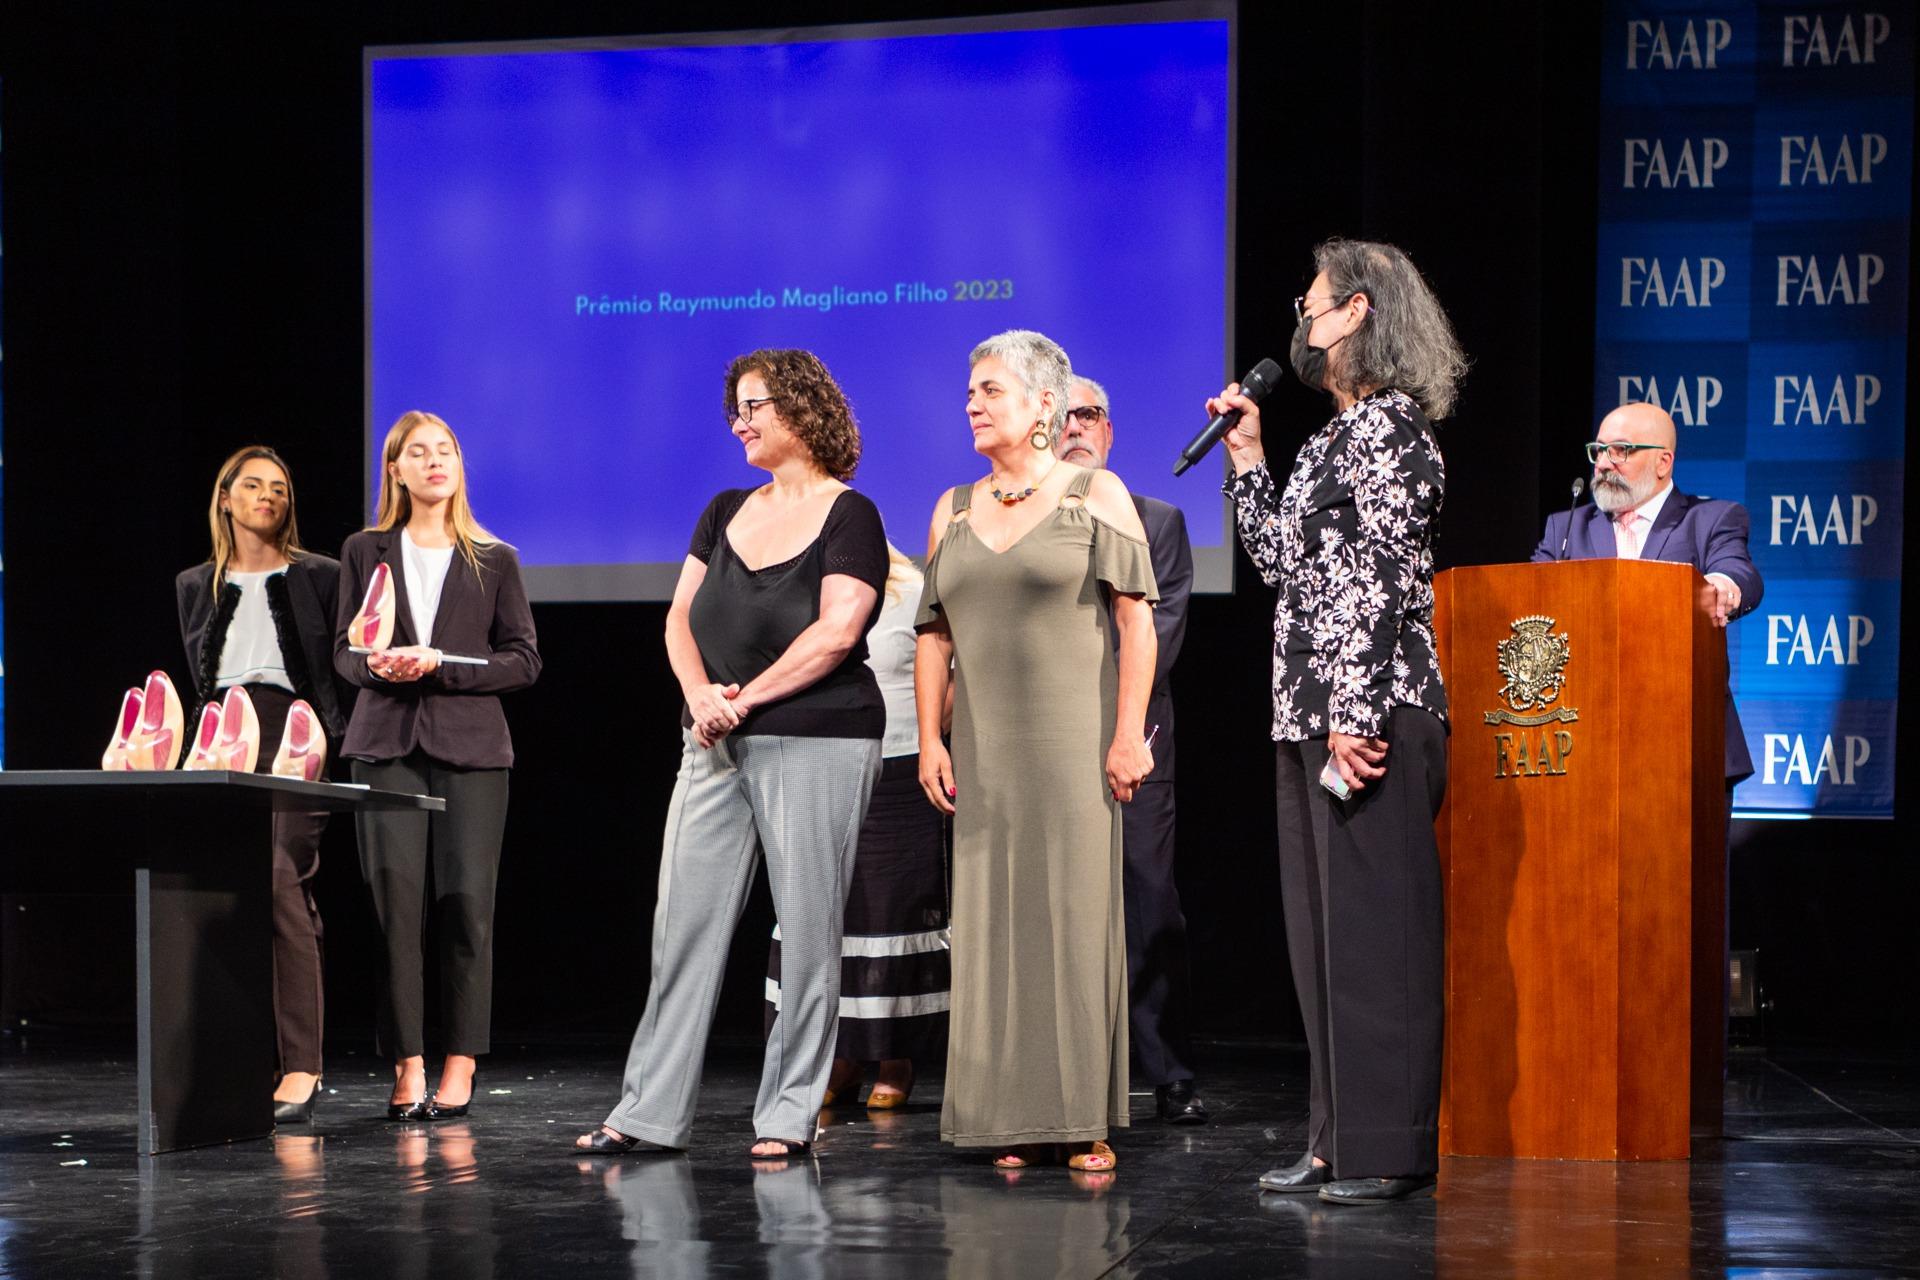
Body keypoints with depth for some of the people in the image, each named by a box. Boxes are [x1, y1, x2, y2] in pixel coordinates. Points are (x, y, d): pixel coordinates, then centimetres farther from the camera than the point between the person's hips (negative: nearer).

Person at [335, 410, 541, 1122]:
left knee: (466, 904, -6)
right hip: (388, 746, 1)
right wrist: (379, 665, -9)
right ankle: (408, 1066, -1)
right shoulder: (366, 552, 13)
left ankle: (460, 1066, 2)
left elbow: (524, 660, 5)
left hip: (470, 746, -1)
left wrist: (441, 663, -9)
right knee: (395, 902, -7)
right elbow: (344, 651, 14)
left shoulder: (494, 561, 9)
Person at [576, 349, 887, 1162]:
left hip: (817, 741, -6)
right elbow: (681, 617, 11)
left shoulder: (849, 515, -3)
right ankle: (652, 1113, 7)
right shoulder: (727, 511, 15)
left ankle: (789, 1115, 6)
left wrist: (744, 699, -14)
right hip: (715, 748, 6)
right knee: (684, 921, 3)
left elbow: (836, 632, -14)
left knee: (806, 928, -1)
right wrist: (700, 696, -8)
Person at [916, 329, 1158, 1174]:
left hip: (1075, 745, -4)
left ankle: (1086, 1120, 0)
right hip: (985, 751, 4)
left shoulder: (1094, 494, 1)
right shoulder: (954, 510, 14)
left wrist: (1129, 733, -12)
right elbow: (934, 634, 14)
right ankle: (1015, 1121, 6)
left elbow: (1137, 619, -4)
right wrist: (930, 740, 5)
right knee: (995, 923, 2)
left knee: (1080, 914, -4)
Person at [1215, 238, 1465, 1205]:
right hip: (1310, 713, 10)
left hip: (1372, 714, -10)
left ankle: (1390, 1149, -3)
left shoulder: (1387, 425, -10)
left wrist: (1355, 715, -22)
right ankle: (1338, 1141, 16)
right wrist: (1248, 459, 20)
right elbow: (1282, 560, 24)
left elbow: (1380, 578, -17)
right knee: (1322, 933, 11)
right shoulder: (1338, 433, 19)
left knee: (1374, 928, -7)